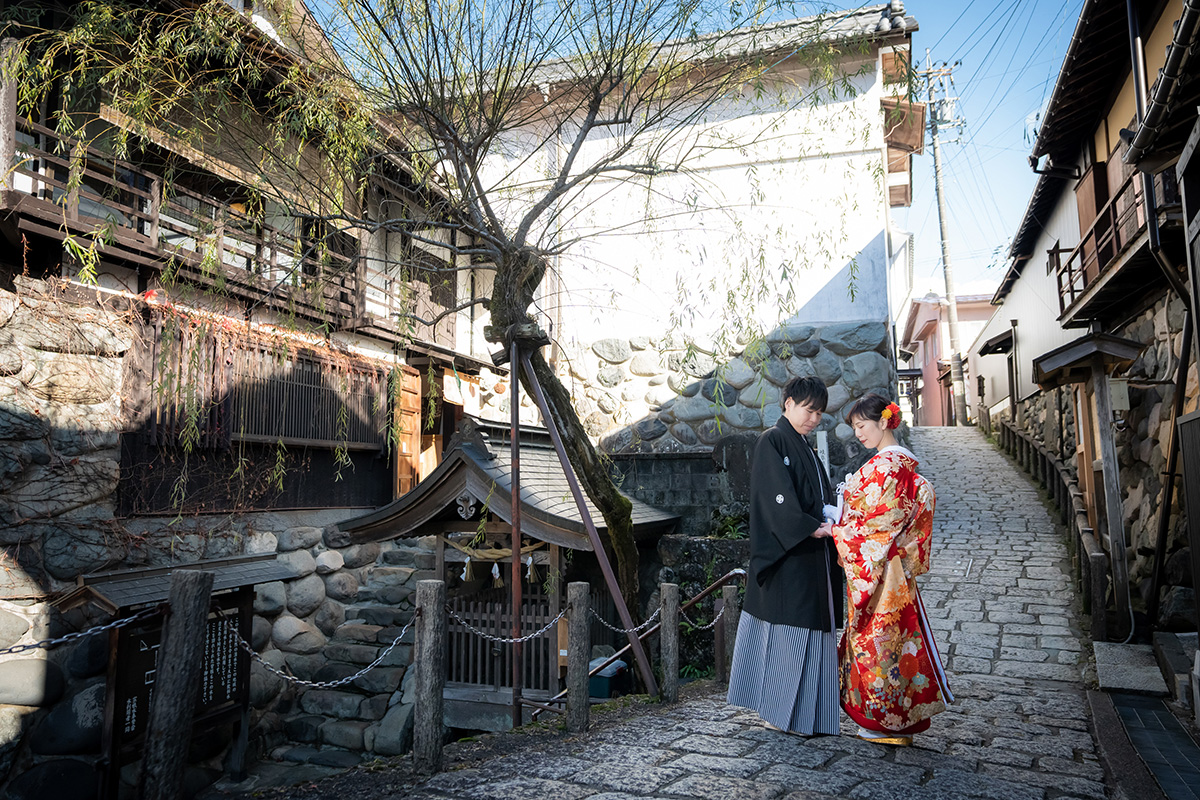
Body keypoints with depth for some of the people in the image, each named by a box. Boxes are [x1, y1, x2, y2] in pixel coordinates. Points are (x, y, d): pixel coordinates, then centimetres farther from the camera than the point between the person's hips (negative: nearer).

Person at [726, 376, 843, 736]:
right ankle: (779, 712, 5)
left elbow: (819, 499, 18)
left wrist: (830, 521, 0)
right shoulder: (772, 442, -7)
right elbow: (778, 499, -17)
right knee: (786, 631, -5)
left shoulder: (804, 448, 20)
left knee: (809, 630, 10)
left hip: (812, 555, 9)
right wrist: (812, 528, -23)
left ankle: (803, 711, 18)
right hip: (786, 559, -9)